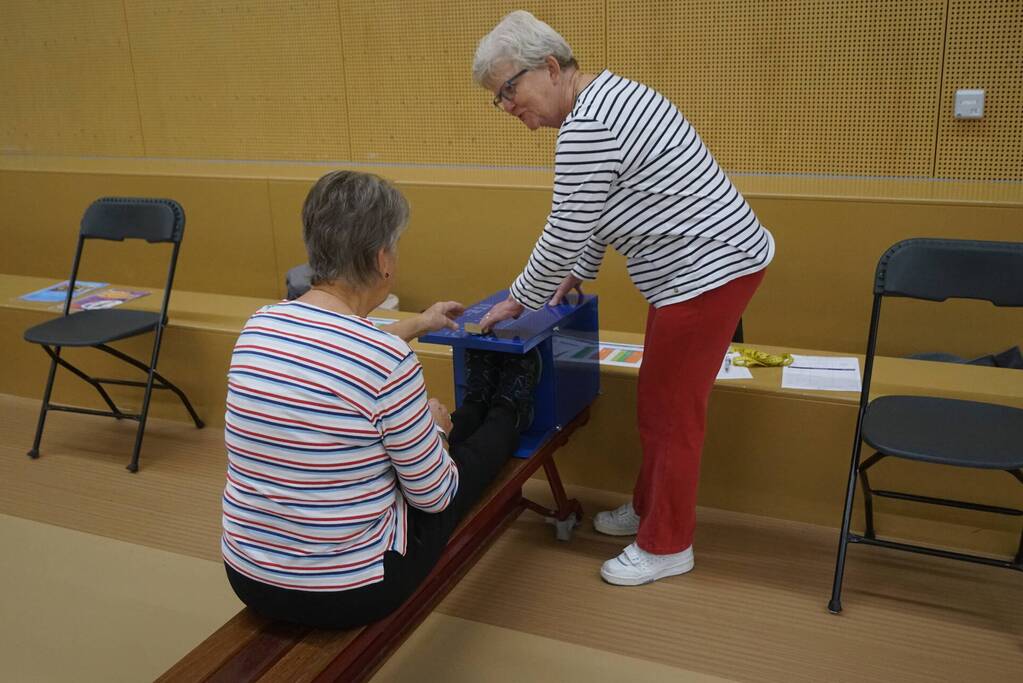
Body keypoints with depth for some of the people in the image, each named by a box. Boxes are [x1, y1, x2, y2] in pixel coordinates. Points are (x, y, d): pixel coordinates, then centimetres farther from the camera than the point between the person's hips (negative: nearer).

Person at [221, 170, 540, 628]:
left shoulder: (258, 327, -6)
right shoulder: (389, 362, -26)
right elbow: (434, 495, -12)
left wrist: (416, 326, 33)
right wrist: (430, 422, 8)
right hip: (349, 592, -5)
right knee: (466, 458, 21)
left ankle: (477, 408, 54)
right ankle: (508, 416, 51)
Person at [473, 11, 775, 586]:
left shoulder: (586, 125, -22)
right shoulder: (603, 97, 12)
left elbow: (565, 233, -18)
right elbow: (602, 208, 21)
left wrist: (519, 300, -3)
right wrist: (580, 273, 26)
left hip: (708, 273, -10)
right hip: (705, 265, 10)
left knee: (672, 409, 3)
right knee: (658, 397, 20)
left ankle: (667, 546, 20)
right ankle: (649, 508, 38)